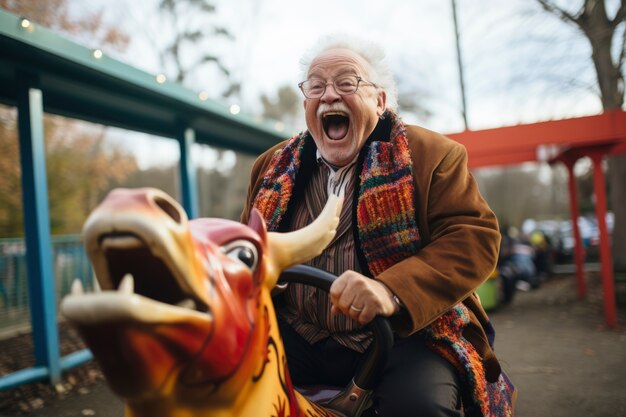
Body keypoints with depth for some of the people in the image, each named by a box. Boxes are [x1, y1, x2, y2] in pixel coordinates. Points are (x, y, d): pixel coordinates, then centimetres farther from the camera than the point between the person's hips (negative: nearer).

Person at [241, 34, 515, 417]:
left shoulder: (431, 155, 1)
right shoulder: (274, 167, 13)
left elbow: (475, 237, -10)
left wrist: (392, 291, -26)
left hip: (405, 333, -3)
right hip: (296, 339, 4)